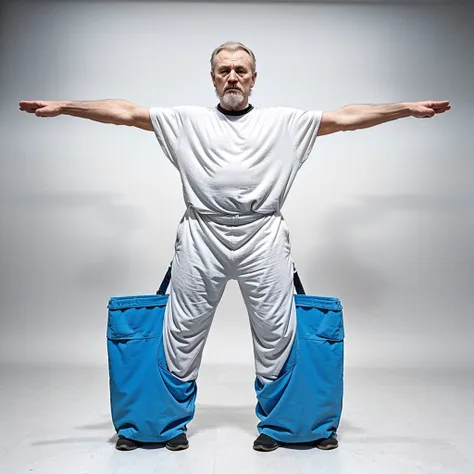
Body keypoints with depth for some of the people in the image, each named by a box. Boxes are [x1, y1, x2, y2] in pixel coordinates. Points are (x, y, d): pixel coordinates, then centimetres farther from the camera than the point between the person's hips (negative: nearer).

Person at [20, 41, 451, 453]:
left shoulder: (284, 122, 11)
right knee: (184, 329, 8)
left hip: (263, 237, 0)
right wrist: (64, 106, 0)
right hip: (202, 237, 1)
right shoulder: (188, 120, 12)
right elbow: (125, 112, 7)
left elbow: (345, 117, 5)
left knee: (276, 329, 6)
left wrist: (408, 107, -2)